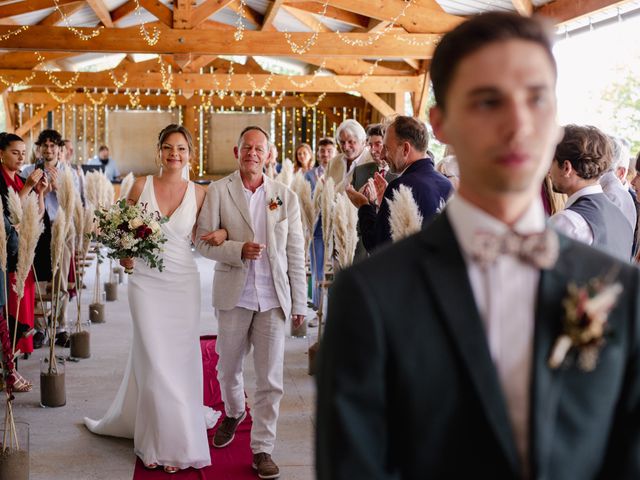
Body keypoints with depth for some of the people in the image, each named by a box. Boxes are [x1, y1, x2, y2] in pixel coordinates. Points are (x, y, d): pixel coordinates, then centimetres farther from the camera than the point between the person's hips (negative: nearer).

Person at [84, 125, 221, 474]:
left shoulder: (198, 193, 2)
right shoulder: (141, 185, 0)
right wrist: (124, 255, -9)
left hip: (183, 283, 1)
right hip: (146, 281, -1)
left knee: (180, 357, 6)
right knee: (155, 359, 0)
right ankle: (167, 441, 14)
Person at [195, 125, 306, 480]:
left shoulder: (286, 197, 3)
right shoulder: (218, 192, 0)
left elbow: (295, 253, 4)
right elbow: (203, 241, -3)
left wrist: (299, 303, 2)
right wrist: (238, 250, -19)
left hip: (273, 299, 0)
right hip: (234, 297, 0)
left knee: (271, 379, 1)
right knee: (228, 368, 17)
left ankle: (262, 448, 14)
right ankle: (233, 413, 47)